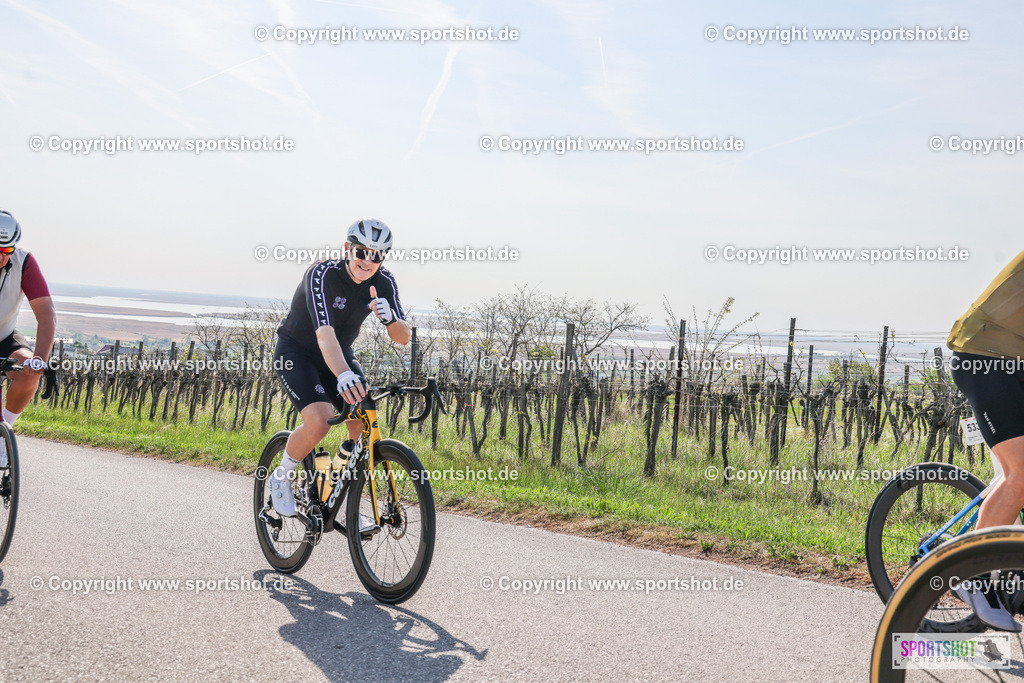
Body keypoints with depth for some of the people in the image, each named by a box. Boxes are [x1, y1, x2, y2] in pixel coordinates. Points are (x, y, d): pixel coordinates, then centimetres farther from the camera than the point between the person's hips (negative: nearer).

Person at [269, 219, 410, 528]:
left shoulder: (384, 282, -14)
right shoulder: (322, 275, -30)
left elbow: (403, 337, -15)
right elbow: (325, 333, -43)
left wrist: (389, 317, -39)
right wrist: (343, 375, -60)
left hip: (339, 353, 5)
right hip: (296, 352, -5)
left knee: (365, 425, -11)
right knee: (319, 422, -27)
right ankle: (281, 477, 2)